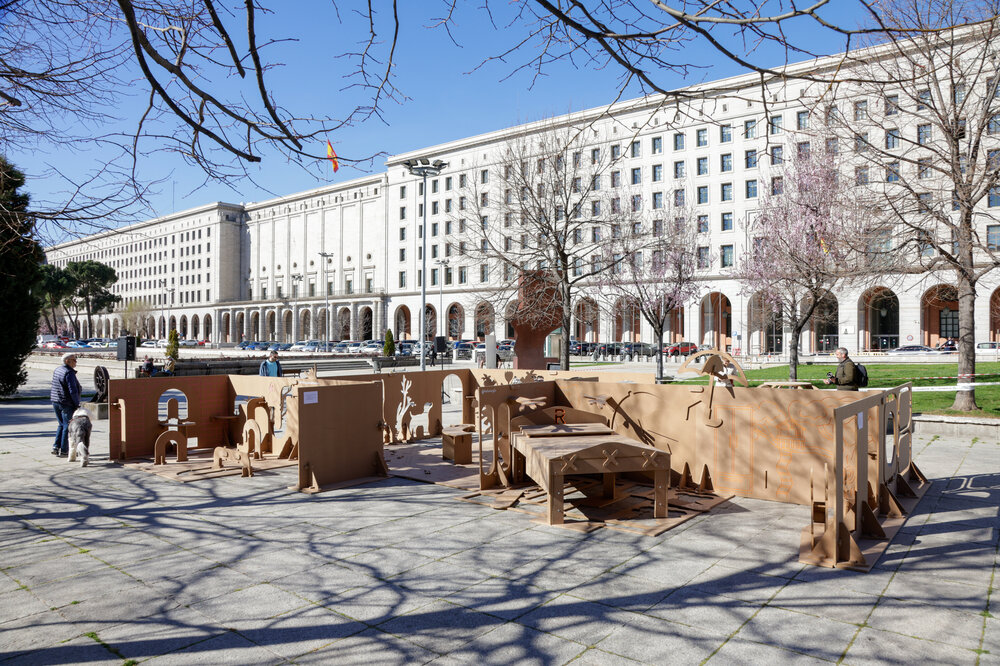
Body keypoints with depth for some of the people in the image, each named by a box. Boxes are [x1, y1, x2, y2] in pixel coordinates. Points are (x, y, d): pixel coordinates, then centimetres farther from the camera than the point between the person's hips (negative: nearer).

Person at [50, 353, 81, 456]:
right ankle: (63, 450, 5)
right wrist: (77, 404, -12)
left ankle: (56, 447, 16)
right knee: (67, 427, 1)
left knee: (62, 425, 20)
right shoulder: (69, 373, -18)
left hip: (56, 402, 9)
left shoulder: (57, 370, 11)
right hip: (67, 404, -9)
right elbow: (73, 391, -21)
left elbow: (54, 387, 18)